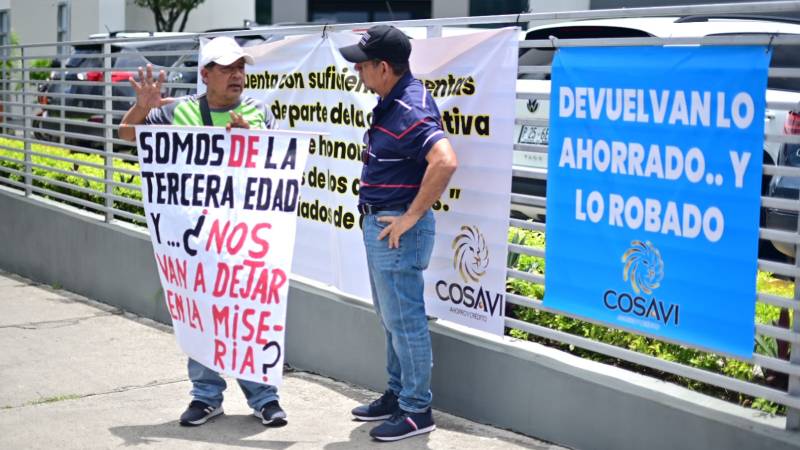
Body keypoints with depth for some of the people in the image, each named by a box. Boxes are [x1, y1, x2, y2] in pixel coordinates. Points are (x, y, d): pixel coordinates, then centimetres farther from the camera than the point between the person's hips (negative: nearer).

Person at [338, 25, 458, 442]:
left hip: (397, 229, -11)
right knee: (392, 318, 20)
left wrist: (412, 216, -28)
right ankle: (397, 394, 33)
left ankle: (416, 411, 10)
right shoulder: (390, 102, 9)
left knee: (404, 321, -1)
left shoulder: (410, 110, -22)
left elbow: (445, 161, -36)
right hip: (379, 224, 11)